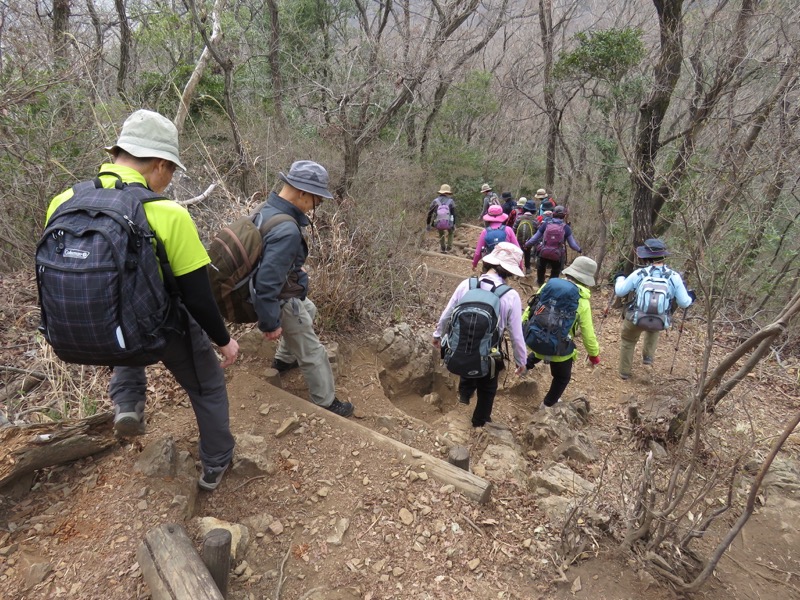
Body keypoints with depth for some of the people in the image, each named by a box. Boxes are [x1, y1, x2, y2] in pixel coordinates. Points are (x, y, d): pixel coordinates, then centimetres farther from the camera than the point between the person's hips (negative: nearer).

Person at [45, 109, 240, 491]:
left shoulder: (63, 204, -9)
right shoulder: (168, 215, -27)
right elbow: (198, 297, -21)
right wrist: (224, 340, -4)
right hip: (165, 331, -4)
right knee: (208, 390, 23)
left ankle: (127, 399, 22)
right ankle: (215, 466, 40)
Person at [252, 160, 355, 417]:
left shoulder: (268, 209, -4)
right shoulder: (287, 230, -35)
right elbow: (267, 282, -35)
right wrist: (270, 323, -25)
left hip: (284, 292, 10)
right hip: (283, 301, -10)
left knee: (309, 311, 36)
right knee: (313, 354, 7)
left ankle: (283, 359, 51)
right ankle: (326, 403, 26)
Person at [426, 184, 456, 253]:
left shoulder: (435, 201, 5)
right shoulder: (451, 201, 4)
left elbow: (429, 213, 7)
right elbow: (453, 214, 3)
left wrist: (428, 224, 17)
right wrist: (454, 225, 14)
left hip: (438, 224, 1)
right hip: (448, 223, -1)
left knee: (441, 233, 36)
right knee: (450, 232, 35)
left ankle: (443, 249, 39)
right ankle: (449, 247, 34)